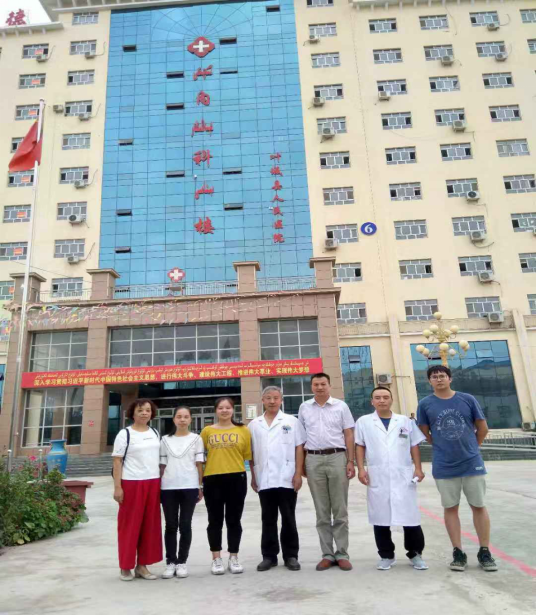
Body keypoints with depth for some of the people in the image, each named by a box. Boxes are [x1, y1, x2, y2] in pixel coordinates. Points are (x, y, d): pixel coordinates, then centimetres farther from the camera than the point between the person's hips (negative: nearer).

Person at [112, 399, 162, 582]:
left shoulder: (155, 433, 12)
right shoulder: (125, 434, -3)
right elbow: (117, 461, -6)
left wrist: (161, 482, 12)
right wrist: (117, 487, -12)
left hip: (153, 483, 5)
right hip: (131, 484, -5)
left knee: (150, 525, 7)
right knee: (129, 525, 2)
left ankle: (142, 565, 19)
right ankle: (125, 566, 16)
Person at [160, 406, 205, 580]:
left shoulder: (196, 439, 6)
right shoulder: (166, 440, 10)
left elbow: (199, 464, 5)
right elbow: (162, 465, 10)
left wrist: (200, 486, 0)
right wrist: (158, 487, 6)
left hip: (189, 487, -1)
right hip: (168, 487, 1)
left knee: (185, 525, 3)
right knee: (171, 526, 5)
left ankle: (182, 562, 15)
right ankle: (170, 562, 16)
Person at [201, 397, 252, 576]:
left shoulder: (243, 430, 2)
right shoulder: (207, 431, 4)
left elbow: (248, 456, 4)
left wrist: (254, 477, 1)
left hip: (236, 478, 0)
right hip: (212, 479, 1)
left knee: (234, 520, 9)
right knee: (215, 521, 9)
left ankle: (234, 558, 23)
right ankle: (216, 559, 21)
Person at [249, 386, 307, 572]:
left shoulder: (291, 421, 1)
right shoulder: (254, 425, 9)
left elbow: (299, 448, -1)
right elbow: (251, 453, 11)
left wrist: (298, 474, -7)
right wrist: (253, 477, 8)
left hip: (286, 479, -2)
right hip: (264, 481, 2)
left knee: (288, 519, 7)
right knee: (268, 520, 10)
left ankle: (291, 556, 18)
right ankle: (269, 556, 20)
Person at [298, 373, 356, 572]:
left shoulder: (341, 406, 3)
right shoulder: (304, 408, 8)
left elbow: (349, 435, 2)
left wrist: (351, 462, -5)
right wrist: (301, 463, 6)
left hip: (337, 458, -1)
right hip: (314, 461, 2)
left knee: (340, 510, 4)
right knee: (322, 511, 8)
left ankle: (342, 554, 14)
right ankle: (327, 554, 17)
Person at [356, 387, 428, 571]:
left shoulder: (405, 421, 9)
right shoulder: (363, 422, 5)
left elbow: (414, 446, 10)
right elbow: (360, 447, 6)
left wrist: (418, 468, 1)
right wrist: (361, 469, -3)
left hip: (404, 476, 1)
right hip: (377, 478, 0)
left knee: (410, 517, 3)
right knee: (380, 518, 6)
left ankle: (415, 554, 20)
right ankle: (386, 556, 20)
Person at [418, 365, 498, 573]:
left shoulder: (468, 399, -2)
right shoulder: (425, 404, -3)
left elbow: (483, 428, 7)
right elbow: (425, 433, 6)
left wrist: (470, 447, 11)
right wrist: (444, 447, 7)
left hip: (472, 463, 0)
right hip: (444, 467, 0)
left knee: (479, 506, 8)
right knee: (450, 508, 7)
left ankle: (485, 552, 22)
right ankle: (458, 553, 19)